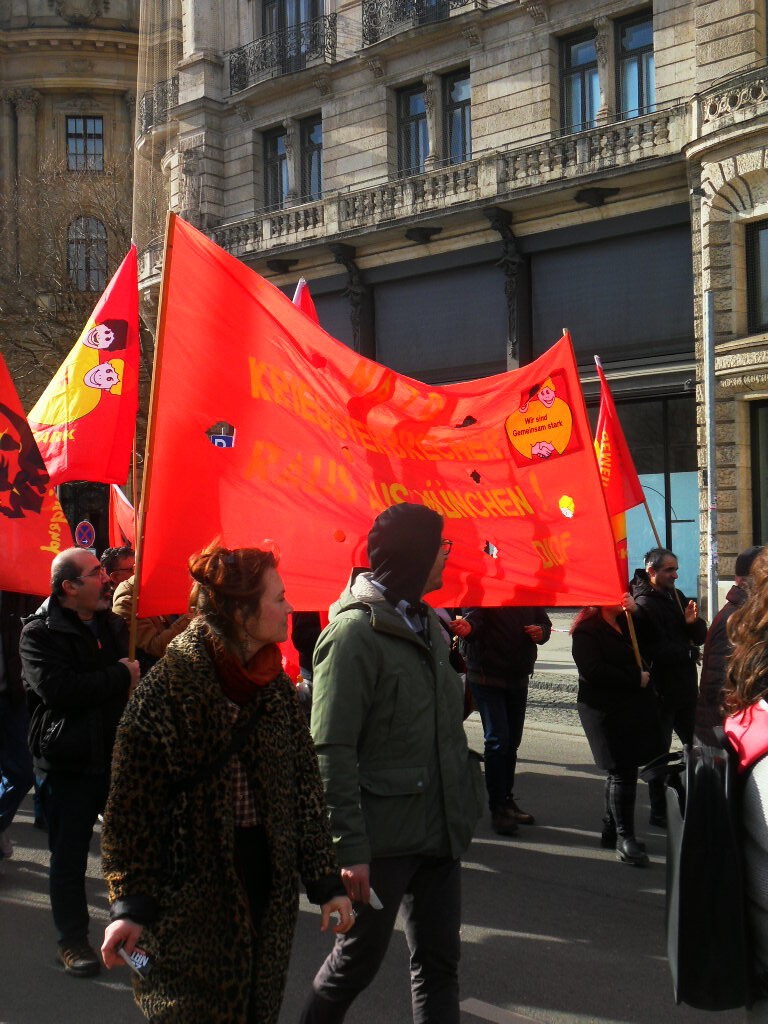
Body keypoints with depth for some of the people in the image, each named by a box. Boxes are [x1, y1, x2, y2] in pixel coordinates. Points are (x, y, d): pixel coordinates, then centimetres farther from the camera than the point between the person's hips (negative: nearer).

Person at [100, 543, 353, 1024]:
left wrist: (327, 882, 6)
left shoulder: (277, 686, 5)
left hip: (269, 889, 6)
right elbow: (133, 800, -12)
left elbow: (305, 786, 9)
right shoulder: (171, 686, -13)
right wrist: (129, 903, -16)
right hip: (192, 893, -5)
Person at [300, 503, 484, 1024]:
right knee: (358, 959, 7)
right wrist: (350, 847, -22)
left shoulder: (428, 623, 11)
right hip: (383, 836, -7)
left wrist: (462, 806, 17)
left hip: (439, 829, 7)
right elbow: (332, 752, -18)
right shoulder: (355, 630, -14)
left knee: (439, 966, 10)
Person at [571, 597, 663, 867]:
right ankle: (624, 837, -3)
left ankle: (611, 831, 26)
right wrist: (636, 679, -15)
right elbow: (593, 670, -21)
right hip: (607, 710, -9)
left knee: (621, 771, 15)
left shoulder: (626, 621, 14)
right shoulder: (587, 629, -13)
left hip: (635, 708, 9)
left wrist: (637, 611, 1)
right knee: (622, 771, -9)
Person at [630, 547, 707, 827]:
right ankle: (659, 812, 10)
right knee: (659, 751, 1)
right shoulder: (644, 604, -14)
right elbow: (654, 651, -26)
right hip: (661, 690, -8)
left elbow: (701, 637, 10)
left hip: (686, 687, 8)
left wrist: (693, 622, -8)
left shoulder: (677, 597, 12)